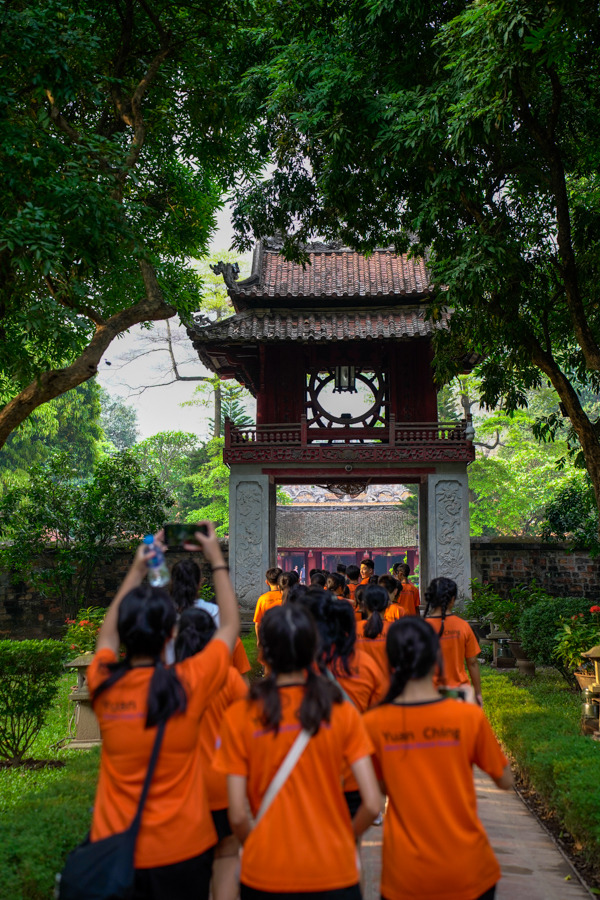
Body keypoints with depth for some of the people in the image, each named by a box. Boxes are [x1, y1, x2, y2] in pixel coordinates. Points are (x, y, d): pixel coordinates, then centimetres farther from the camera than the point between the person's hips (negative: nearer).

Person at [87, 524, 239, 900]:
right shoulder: (188, 683, -17)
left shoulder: (103, 685, -10)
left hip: (112, 846, 2)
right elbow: (230, 626, 0)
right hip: (181, 850, -2)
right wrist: (217, 559, 7)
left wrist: (136, 570, 15)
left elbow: (108, 634, 14)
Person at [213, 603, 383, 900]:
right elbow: (371, 804, -9)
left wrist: (258, 849, 10)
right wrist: (343, 839, 8)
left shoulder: (239, 717, -9)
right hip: (333, 874, 0)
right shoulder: (341, 712, -7)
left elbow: (238, 815, -9)